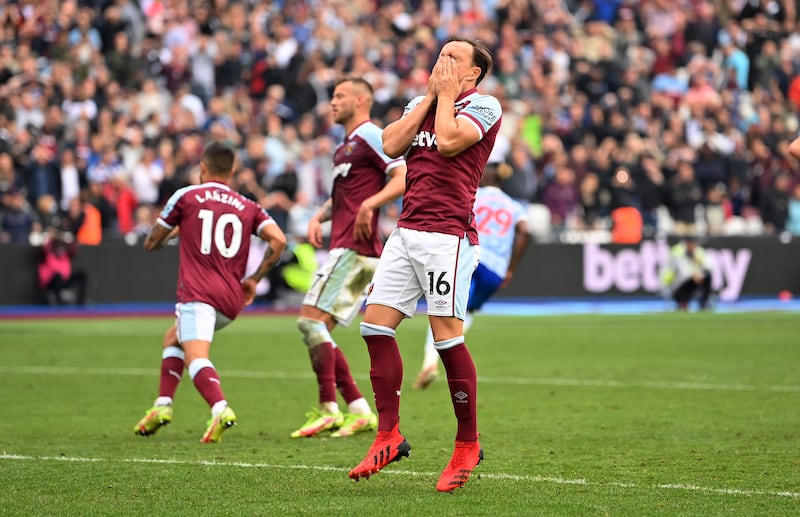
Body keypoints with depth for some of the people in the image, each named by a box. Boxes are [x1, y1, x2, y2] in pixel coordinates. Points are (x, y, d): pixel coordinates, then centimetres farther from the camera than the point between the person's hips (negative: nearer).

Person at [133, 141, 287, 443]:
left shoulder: (186, 197, 7)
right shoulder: (248, 207, 16)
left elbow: (151, 244, 13)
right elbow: (278, 240, 0)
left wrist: (174, 231, 35)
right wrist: (255, 278, 10)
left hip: (198, 293, -6)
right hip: (232, 300, 6)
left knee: (195, 357, -21)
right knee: (173, 338, 27)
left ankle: (220, 409, -47)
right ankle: (163, 405, 18)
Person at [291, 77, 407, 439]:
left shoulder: (370, 136, -7)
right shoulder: (345, 147, 23)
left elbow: (403, 177, -18)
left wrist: (369, 204, -29)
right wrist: (319, 217, 16)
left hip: (354, 248, -10)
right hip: (345, 248, 10)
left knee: (311, 319, -15)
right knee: (316, 329, 7)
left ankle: (328, 410, -16)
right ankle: (359, 410, 5)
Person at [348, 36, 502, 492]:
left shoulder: (484, 105, -2)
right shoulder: (421, 103, 19)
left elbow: (448, 141, -18)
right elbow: (392, 145, 4)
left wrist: (447, 94, -3)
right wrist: (430, 95, 5)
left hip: (448, 234, -7)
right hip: (408, 230, 7)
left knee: (447, 335, -9)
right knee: (376, 325, 1)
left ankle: (468, 444, 3)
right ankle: (389, 435, 7)